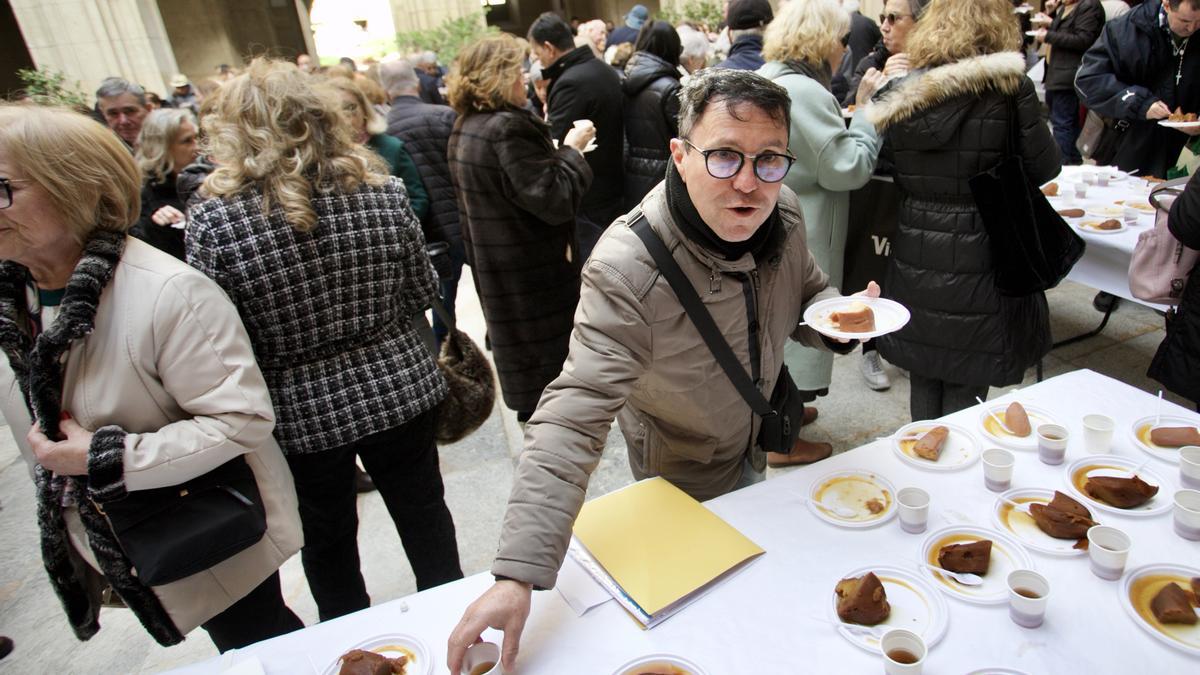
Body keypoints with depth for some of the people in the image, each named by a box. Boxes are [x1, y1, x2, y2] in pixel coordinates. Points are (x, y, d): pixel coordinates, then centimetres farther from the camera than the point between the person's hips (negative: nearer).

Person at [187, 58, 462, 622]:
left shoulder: (212, 221, -16)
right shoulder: (382, 190, -10)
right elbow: (421, 292, -1)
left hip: (300, 412, -1)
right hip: (398, 390, 2)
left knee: (327, 539, 21)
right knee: (423, 510, 22)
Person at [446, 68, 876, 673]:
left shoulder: (781, 215, -17)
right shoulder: (628, 269, -39)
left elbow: (806, 294, 3)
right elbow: (573, 418, -44)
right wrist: (516, 577, -50)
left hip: (750, 442, 6)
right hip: (681, 476, -6)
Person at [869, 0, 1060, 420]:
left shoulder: (901, 93, -2)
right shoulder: (1010, 87, -11)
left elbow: (886, 163, 8)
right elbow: (1044, 167, -2)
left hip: (913, 258, 4)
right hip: (978, 262, -3)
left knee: (923, 379, 18)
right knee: (964, 389, 9)